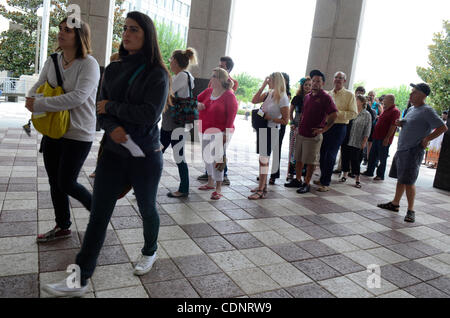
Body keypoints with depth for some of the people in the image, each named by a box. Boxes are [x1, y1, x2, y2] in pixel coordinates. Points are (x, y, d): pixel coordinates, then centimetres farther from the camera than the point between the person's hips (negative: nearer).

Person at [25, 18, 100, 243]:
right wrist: (31, 100, -15)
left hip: (78, 135, -7)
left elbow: (78, 97, -26)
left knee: (66, 183, -1)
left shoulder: (89, 64, -15)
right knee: (55, 182, 13)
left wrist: (40, 104, -25)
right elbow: (37, 87, 9)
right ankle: (62, 227, 31)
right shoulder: (52, 61, 6)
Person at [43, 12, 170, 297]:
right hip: (114, 152, 5)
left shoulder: (157, 74, -8)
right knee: (99, 214, 2)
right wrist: (113, 128, -15)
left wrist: (111, 107, -10)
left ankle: (150, 252, 41)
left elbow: (149, 115, -19)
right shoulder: (114, 70, 8)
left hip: (145, 155, -4)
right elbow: (103, 110, 6)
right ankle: (81, 279, 9)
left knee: (147, 209, 14)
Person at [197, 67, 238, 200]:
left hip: (220, 132, -7)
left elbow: (232, 115, -12)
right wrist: (197, 105, -5)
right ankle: (210, 183, 32)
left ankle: (218, 189, -2)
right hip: (205, 131, 7)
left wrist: (226, 133, -19)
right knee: (207, 157, 15)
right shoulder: (208, 91, 10)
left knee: (217, 158, -9)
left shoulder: (229, 95, -8)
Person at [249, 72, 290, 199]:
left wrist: (269, 118, -17)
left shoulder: (282, 98, -12)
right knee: (263, 159, 14)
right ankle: (263, 185, 26)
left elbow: (285, 120, -13)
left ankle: (261, 191, -1)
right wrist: (263, 86, 1)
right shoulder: (268, 94, 9)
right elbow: (254, 101, 4)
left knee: (263, 159, -7)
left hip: (271, 130, -7)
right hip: (262, 129, 8)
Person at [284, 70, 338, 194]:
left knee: (310, 161, 0)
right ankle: (297, 180, 26)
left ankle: (306, 184, 10)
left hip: (313, 136, -7)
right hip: (301, 133, 7)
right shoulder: (307, 96, 14)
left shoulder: (325, 97, -8)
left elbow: (334, 115, -15)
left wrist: (324, 129, -15)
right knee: (298, 159, 13)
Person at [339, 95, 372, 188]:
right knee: (345, 158, 9)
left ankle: (357, 179, 11)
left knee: (355, 160, 0)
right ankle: (344, 175, 25)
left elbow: (367, 130, -2)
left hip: (357, 143, -3)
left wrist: (364, 142, -7)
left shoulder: (367, 115, -1)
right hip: (346, 141, 3)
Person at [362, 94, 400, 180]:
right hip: (377, 137, 9)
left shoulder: (395, 111, -12)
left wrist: (387, 138, -22)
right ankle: (369, 171, 24)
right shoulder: (386, 110, 17)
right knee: (372, 155, 13)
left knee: (382, 158, 0)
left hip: (384, 139, -9)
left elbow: (393, 126, -18)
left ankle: (380, 175, 9)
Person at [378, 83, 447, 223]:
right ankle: (395, 204, 27)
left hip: (413, 151, -9)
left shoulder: (427, 111, -12)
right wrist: (401, 124, 7)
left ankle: (411, 210, 2)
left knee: (408, 181, -8)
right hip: (401, 149, 9)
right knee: (400, 179, 16)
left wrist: (427, 139, -16)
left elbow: (443, 127, -16)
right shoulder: (412, 109, 14)